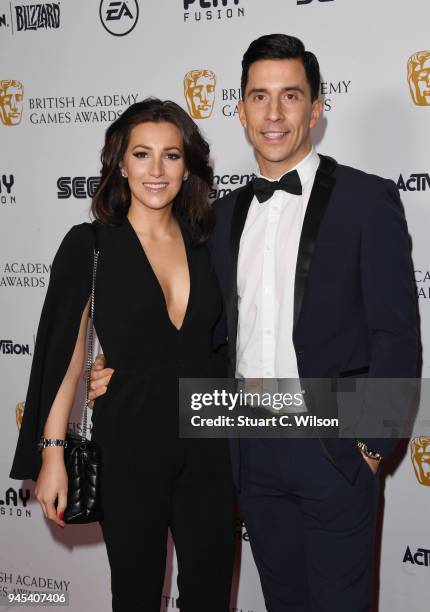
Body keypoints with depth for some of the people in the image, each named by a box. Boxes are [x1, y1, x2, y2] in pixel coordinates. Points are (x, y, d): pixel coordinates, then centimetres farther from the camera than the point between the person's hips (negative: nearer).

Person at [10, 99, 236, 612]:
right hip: (129, 448, -3)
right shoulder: (89, 245, -7)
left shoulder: (206, 241, 4)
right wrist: (52, 454, -9)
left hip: (208, 447, 3)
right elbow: (65, 353, -6)